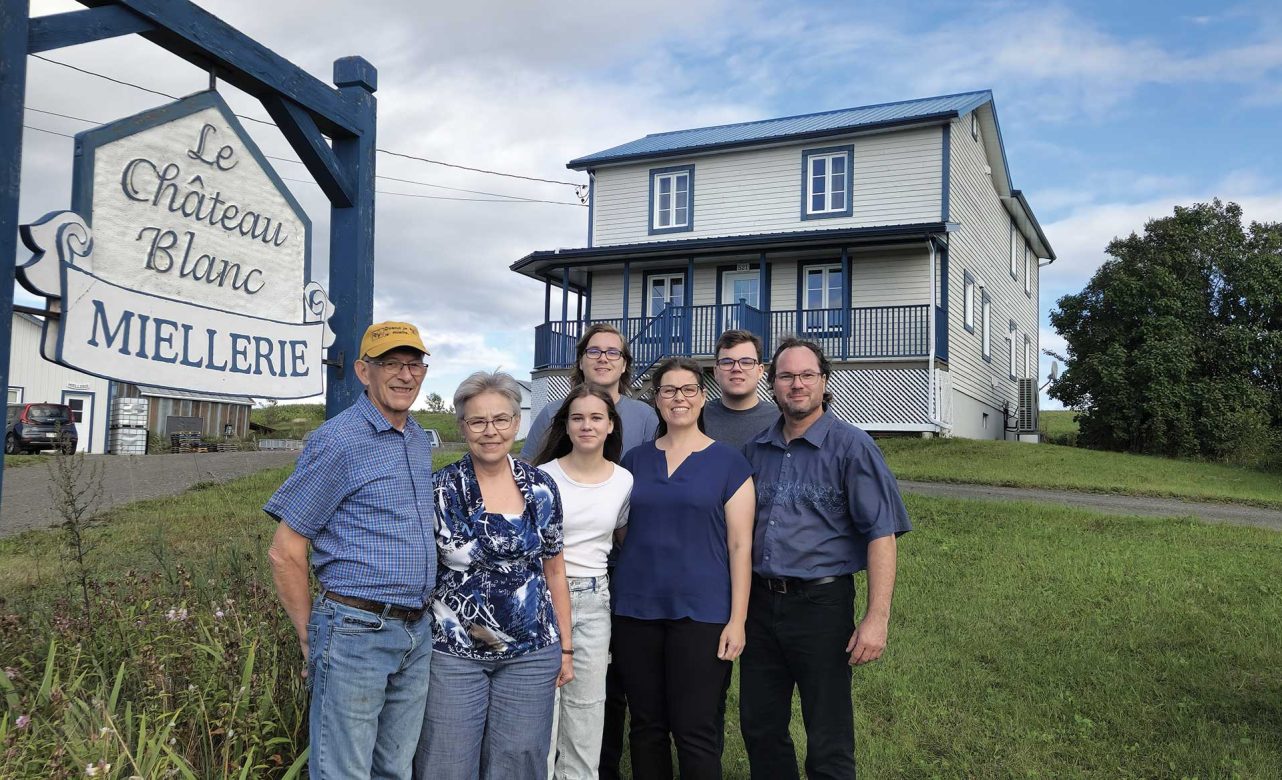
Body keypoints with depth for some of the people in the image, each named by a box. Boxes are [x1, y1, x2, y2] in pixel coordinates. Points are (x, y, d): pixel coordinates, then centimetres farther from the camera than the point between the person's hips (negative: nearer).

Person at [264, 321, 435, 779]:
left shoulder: (420, 442, 11)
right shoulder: (339, 440, -12)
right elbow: (285, 552, -11)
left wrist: (418, 623, 16)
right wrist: (311, 639, -6)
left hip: (416, 635, 7)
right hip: (356, 632, -7)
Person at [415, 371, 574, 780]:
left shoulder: (541, 489, 2)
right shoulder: (441, 490, -5)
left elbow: (554, 571, 9)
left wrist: (566, 647, 9)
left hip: (531, 654, 2)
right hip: (453, 651, -2)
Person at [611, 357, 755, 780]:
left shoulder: (728, 462, 0)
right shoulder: (635, 459, 9)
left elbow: (740, 545, -2)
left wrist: (737, 620, -7)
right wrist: (611, 604, 9)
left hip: (701, 614, -3)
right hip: (636, 610, 3)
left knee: (696, 732, 0)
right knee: (646, 727, 11)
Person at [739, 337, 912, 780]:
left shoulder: (851, 447, -7)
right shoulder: (756, 449, 8)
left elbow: (881, 535, -12)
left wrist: (877, 618, -19)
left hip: (821, 603, -5)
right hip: (760, 601, 5)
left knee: (828, 743, 6)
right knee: (759, 728, 16)